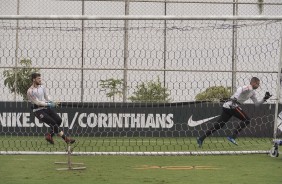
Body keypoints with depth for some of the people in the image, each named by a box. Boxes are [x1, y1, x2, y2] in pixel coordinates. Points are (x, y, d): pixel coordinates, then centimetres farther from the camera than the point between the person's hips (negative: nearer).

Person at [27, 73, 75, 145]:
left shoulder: (42, 87, 10)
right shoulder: (30, 91, -13)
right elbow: (37, 102, -17)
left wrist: (52, 103, -3)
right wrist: (48, 104, -22)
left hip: (46, 108, 7)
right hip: (38, 110, -7)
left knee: (59, 120, -6)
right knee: (53, 122, -17)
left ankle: (50, 135, 11)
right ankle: (65, 138, -15)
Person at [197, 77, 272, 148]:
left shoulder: (252, 92, 23)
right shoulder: (248, 88, -8)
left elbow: (257, 103, 29)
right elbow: (240, 89, -29)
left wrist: (264, 99, 16)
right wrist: (235, 97, -45)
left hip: (227, 107, 9)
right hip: (232, 105, -9)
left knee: (218, 125, 5)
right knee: (246, 120, -9)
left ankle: (201, 139, -1)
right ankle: (232, 137, -14)